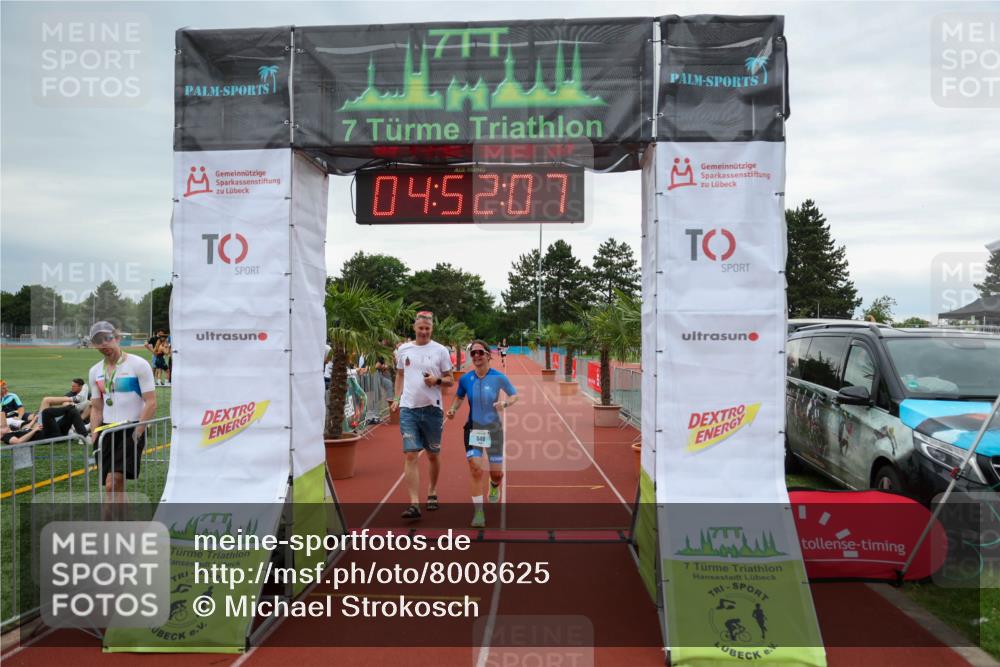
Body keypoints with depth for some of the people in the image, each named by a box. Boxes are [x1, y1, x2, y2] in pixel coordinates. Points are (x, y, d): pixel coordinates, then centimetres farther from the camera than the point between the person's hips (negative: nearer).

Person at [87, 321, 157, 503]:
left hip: (131, 430, -6)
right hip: (107, 431, 6)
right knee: (116, 486, 9)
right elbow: (96, 408, 18)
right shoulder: (95, 371, 12)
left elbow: (151, 403, -10)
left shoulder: (138, 365, -6)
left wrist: (136, 434, -14)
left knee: (112, 484, -17)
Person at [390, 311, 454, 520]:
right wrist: (397, 398, 7)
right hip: (408, 409, 1)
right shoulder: (403, 349, 8)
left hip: (432, 409, -1)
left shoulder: (440, 350, 1)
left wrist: (437, 380, -17)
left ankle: (432, 492, 34)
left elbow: (450, 380, 4)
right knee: (410, 455, -8)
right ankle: (414, 504, -8)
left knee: (432, 455, 12)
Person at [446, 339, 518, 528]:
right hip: (473, 428, 1)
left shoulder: (499, 377, -10)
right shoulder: (465, 379, -4)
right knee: (474, 469, -10)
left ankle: (494, 486, 44)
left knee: (496, 472, 6)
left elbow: (514, 395, 2)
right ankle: (478, 512, 2)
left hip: (494, 428, -1)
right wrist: (453, 409, -6)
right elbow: (459, 397, 14)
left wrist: (505, 403, -19)